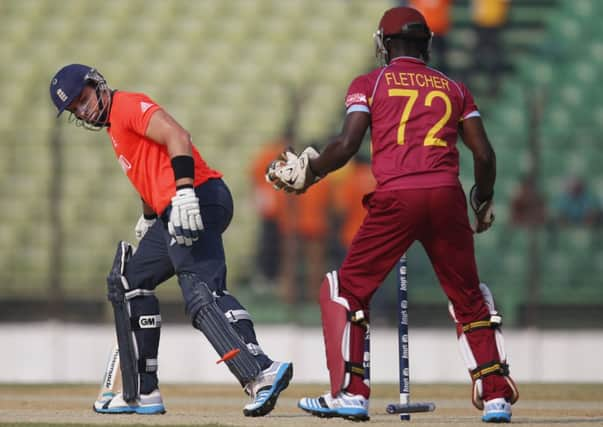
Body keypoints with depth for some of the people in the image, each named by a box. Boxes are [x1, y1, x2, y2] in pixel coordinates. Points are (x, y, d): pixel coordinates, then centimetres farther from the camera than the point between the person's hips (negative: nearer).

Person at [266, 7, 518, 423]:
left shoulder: (370, 84, 10)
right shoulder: (454, 88, 19)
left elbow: (347, 145, -2)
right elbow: (484, 154, 12)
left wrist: (310, 170, 16)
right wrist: (484, 200, 28)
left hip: (395, 199, -3)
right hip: (447, 197, 3)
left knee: (348, 289, 10)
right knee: (469, 298, 16)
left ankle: (350, 392, 0)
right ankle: (496, 396, 11)